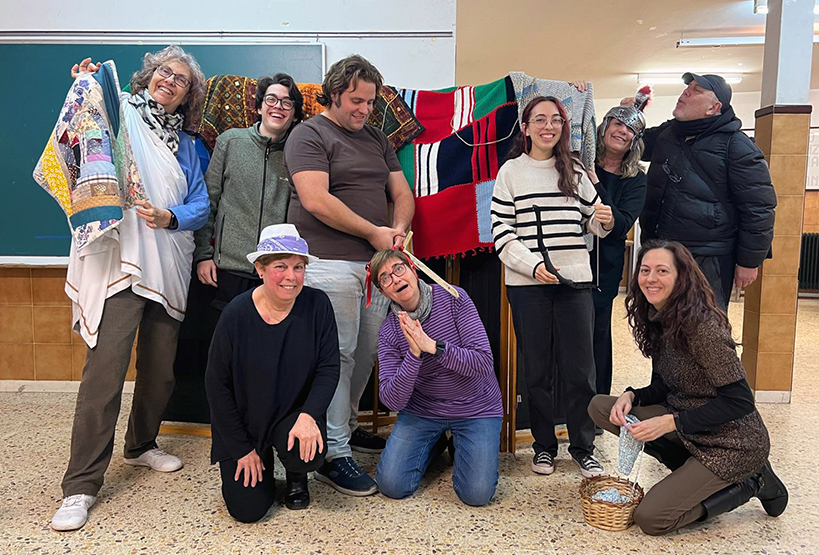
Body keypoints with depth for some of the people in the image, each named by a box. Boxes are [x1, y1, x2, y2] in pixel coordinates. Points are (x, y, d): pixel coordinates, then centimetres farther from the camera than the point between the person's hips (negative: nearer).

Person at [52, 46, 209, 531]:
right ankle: (82, 486, -2)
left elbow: (201, 205, 11)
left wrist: (171, 216, -9)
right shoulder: (118, 112, 7)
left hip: (168, 266, 5)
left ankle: (142, 444, 34)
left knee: (161, 370, 10)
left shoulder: (186, 146, 19)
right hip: (117, 259, -5)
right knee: (105, 370, -12)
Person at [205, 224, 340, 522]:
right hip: (245, 422, 0)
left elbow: (329, 368, -9)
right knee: (248, 509, -7)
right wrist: (242, 448, -8)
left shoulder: (317, 305, -14)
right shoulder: (237, 314, -17)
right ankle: (260, 464, 28)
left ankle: (295, 476, 9)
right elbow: (217, 385, -9)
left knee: (308, 453, -30)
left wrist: (308, 415, -26)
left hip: (295, 414, 1)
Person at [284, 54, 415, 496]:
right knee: (337, 356, -6)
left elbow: (402, 194, 19)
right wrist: (373, 232, -12)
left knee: (365, 353, 11)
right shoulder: (309, 135, -1)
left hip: (375, 262, 7)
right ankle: (333, 454, 2)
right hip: (330, 263, -7)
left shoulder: (376, 139, 21)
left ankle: (346, 426, 30)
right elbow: (315, 199, -15)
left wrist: (398, 229, -3)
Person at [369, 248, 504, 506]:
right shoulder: (389, 331, -8)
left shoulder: (453, 298, -15)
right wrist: (414, 354, -31)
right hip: (422, 410, 2)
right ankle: (434, 444, 21)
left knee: (477, 494, -15)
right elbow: (392, 401, -16)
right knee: (391, 486, -8)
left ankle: (460, 446, 17)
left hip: (476, 407, -2)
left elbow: (484, 364, -21)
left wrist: (432, 346, -32)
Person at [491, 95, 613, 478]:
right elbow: (501, 231, -2)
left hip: (574, 279, 2)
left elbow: (592, 221, 20)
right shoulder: (511, 171, 4)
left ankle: (583, 447, 18)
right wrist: (533, 264, -15)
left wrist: (605, 221, -4)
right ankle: (543, 445, 21)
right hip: (527, 282, -2)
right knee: (536, 368, 6)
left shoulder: (575, 170, 13)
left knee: (579, 368, 3)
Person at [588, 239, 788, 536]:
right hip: (686, 429, 8)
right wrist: (630, 396, -12)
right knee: (600, 406, -4)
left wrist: (671, 422, -26)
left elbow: (739, 401, -24)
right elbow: (662, 388, 9)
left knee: (650, 519, -13)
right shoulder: (658, 321, 2)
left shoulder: (702, 326, -25)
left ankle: (747, 483, 5)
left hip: (732, 443, -8)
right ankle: (692, 472, 4)